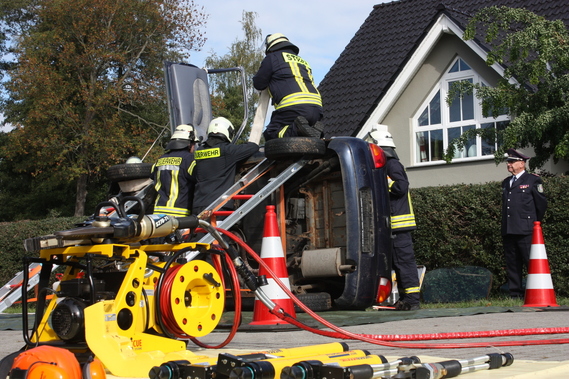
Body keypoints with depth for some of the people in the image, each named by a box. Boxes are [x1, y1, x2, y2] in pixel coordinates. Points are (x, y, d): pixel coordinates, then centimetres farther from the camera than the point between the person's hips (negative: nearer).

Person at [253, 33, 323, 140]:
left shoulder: (272, 58, 12)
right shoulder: (303, 61, 33)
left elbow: (258, 84, 14)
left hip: (293, 107, -6)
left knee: (270, 134, 0)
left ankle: (297, 129, -26)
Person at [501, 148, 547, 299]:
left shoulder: (533, 180, 0)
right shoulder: (506, 183, 19)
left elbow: (542, 204, 3)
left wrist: (534, 223, 8)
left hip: (525, 231, -6)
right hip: (508, 232, 6)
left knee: (531, 263, -8)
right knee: (512, 264, 6)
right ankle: (515, 294, 9)